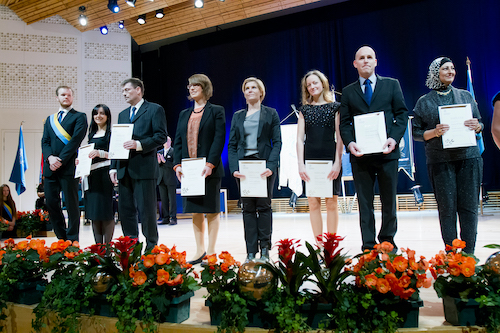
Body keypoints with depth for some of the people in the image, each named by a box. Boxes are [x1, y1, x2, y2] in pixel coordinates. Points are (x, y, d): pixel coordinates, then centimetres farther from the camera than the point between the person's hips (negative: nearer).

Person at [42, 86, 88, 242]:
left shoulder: (79, 117, 4)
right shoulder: (50, 119, 21)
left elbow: (75, 140, -8)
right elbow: (45, 141, 11)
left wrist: (60, 160, -14)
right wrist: (50, 157, -9)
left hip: (68, 167, -5)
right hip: (50, 168, 6)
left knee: (71, 204, -2)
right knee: (51, 203, 7)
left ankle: (72, 241, 5)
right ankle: (62, 238, 19)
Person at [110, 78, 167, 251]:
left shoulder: (155, 110, 3)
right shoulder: (122, 114, 23)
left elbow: (161, 137, -7)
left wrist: (139, 144, -19)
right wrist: (113, 167, 11)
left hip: (144, 168, -7)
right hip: (124, 170, 7)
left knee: (147, 210, -3)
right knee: (125, 210, 8)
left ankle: (151, 248, 6)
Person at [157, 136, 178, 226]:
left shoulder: (173, 151, -3)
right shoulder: (159, 152, 15)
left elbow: (174, 165, -13)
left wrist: (165, 161, -20)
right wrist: (158, 162, -8)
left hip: (171, 180, -6)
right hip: (162, 180, 6)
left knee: (172, 200, -3)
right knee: (163, 200, 8)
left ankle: (173, 218, 1)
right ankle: (165, 218, 14)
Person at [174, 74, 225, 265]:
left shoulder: (216, 111, 1)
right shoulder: (184, 114, 18)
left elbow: (219, 139, -8)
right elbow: (178, 141, 14)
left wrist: (210, 164, -18)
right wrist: (177, 164, 0)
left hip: (209, 170, -5)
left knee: (212, 210, 1)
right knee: (195, 211, 10)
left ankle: (211, 251, 10)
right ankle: (200, 251, 20)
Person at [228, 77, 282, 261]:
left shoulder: (271, 113, 8)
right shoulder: (238, 115, 16)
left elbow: (277, 142, 1)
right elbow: (231, 144, 11)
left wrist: (271, 166, -14)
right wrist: (234, 168, -5)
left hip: (264, 165, -2)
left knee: (264, 206, -1)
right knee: (248, 208, 3)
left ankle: (264, 249, 8)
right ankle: (251, 251, 8)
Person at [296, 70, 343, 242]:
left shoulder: (335, 107, 7)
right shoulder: (304, 109, 12)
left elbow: (339, 136, 1)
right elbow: (300, 138, 7)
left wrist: (337, 162, -9)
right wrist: (300, 164, -4)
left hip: (330, 157, -2)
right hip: (310, 158, 2)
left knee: (331, 202, -2)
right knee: (313, 202, 0)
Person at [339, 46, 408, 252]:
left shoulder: (392, 85, 12)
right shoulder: (348, 92, 13)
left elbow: (402, 114, 6)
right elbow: (344, 123, 8)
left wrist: (394, 138, -10)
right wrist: (349, 142, -11)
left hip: (387, 151, 0)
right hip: (360, 153, 0)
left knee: (389, 200, 6)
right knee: (364, 202, 3)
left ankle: (387, 239, 24)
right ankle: (368, 245, 11)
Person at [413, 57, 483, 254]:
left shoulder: (465, 96, 14)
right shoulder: (424, 102, 7)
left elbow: (479, 124, 18)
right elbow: (416, 133, 5)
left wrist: (476, 126, -5)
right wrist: (434, 132, -13)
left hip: (468, 157, 2)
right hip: (440, 161, -2)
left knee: (469, 206, 0)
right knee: (447, 208, -1)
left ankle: (468, 253, 10)